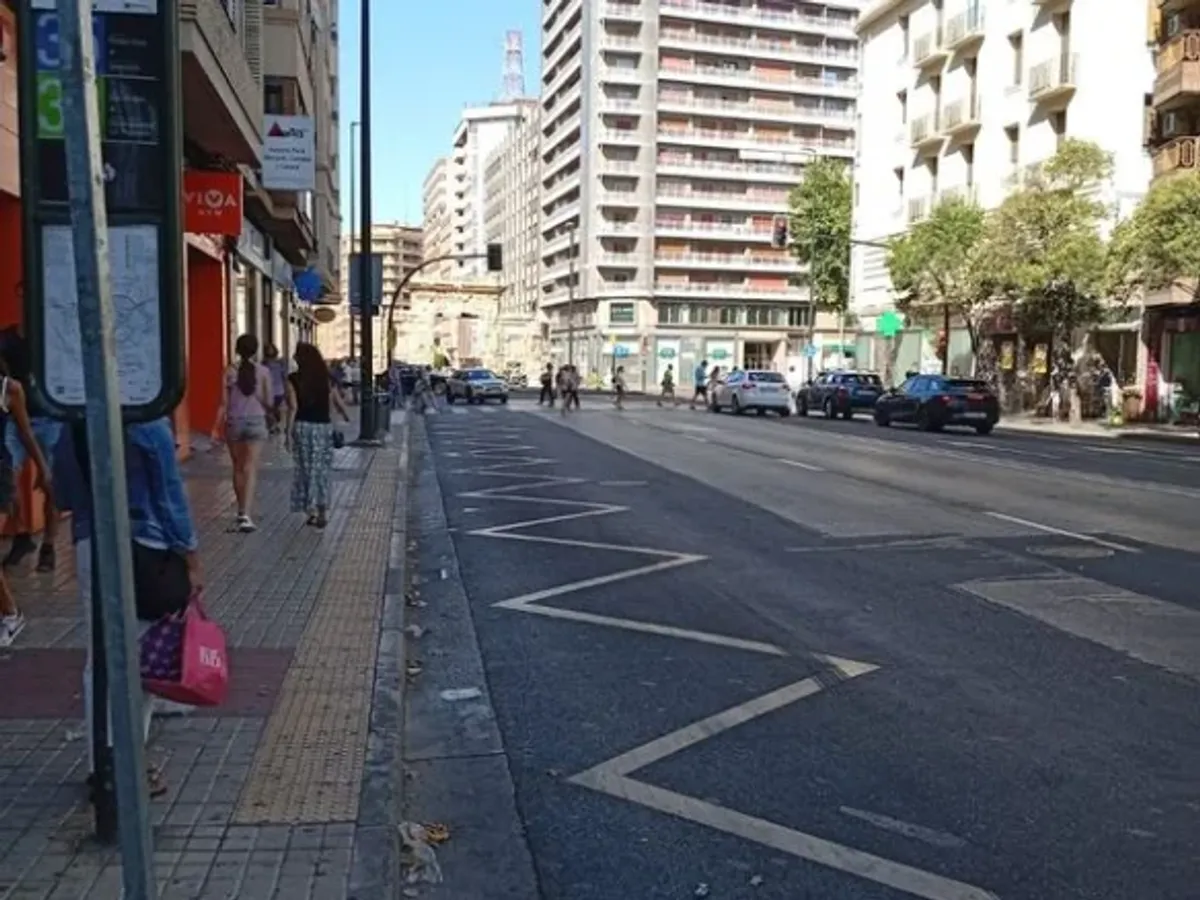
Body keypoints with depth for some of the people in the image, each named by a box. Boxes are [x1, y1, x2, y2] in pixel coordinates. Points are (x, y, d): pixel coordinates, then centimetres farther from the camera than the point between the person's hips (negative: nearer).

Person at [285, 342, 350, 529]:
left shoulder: (294, 379, -5)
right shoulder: (327, 379, 3)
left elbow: (293, 408, -11)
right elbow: (338, 404, 9)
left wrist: (288, 432, -8)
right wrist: (346, 417, 30)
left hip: (303, 426, -2)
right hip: (324, 426, 2)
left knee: (305, 469, 8)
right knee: (321, 470, 11)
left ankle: (311, 511, 5)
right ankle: (321, 513, 12)